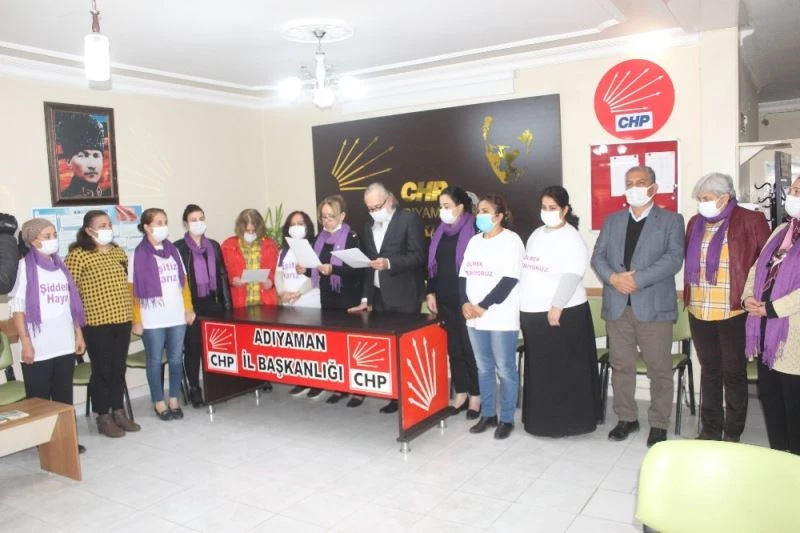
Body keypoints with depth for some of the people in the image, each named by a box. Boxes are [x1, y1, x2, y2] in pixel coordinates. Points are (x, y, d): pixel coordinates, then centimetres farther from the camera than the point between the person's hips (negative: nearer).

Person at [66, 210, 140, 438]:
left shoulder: (119, 252, 11)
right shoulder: (78, 255, -10)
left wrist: (130, 310, 16)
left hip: (122, 320, 6)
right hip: (96, 322, -6)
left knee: (119, 368, 13)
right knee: (102, 370, 3)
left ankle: (119, 412, 26)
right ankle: (103, 417, 17)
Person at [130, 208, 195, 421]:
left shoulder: (173, 250, 9)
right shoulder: (139, 254, -4)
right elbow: (133, 290, -5)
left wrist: (189, 308, 8)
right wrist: (136, 320, -7)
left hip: (177, 316, 4)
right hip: (152, 319, -4)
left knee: (176, 358, 8)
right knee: (155, 360, 6)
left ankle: (174, 400, 21)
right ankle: (159, 403, 19)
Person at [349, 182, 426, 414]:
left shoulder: (410, 219, -4)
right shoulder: (369, 227, 15)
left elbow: (418, 256, -12)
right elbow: (368, 264, 16)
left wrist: (389, 263, -24)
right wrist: (366, 298, 11)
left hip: (404, 297, -6)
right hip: (379, 297, 6)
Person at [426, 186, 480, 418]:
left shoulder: (474, 230, -9)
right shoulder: (440, 231, 10)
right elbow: (433, 264, 15)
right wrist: (431, 293, 7)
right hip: (445, 300, 6)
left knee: (470, 348, 4)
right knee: (454, 348, 11)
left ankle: (475, 396, 17)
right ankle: (461, 394, 22)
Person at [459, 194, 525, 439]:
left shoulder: (511, 240, -6)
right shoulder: (474, 241, 14)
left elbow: (509, 280, -14)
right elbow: (463, 275, 11)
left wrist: (483, 306, -16)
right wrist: (465, 303, -6)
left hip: (501, 317, -6)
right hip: (474, 317, 6)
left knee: (505, 369, 2)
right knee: (484, 368, 13)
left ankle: (507, 419, 13)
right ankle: (488, 414, 24)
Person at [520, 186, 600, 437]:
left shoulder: (572, 239, -9)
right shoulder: (536, 235, 14)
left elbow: (571, 277, -17)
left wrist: (556, 308, -22)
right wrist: (522, 305, 12)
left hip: (563, 314, -7)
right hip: (532, 314, 7)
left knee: (565, 370, 1)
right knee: (538, 369, 13)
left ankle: (567, 421, 12)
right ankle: (540, 419, 24)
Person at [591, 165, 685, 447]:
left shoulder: (671, 220, 3)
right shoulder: (612, 220, 14)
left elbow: (674, 258, -10)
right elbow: (598, 255, 6)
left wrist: (637, 279, -19)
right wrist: (613, 277, -14)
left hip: (654, 306, -3)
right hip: (617, 306, 4)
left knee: (659, 369, 4)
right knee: (621, 366, 11)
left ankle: (658, 423, 18)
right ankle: (627, 418, 25)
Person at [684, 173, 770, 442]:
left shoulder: (750, 221, -7)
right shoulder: (695, 223, 9)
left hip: (733, 311, -5)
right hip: (699, 311, 5)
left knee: (733, 372, 6)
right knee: (709, 370, 14)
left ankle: (733, 433, 20)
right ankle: (710, 428, 26)